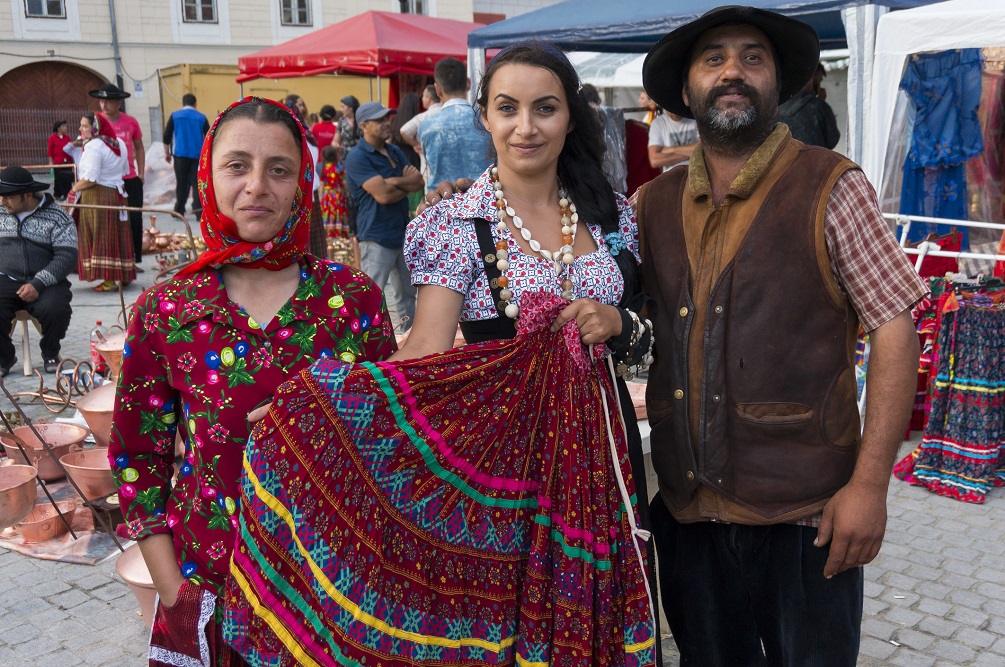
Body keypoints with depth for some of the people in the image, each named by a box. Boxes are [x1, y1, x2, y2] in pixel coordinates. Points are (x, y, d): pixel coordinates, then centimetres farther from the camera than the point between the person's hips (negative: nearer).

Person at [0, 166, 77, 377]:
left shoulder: (57, 218, -1)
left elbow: (67, 257, -9)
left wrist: (37, 284, -21)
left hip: (44, 283, -3)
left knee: (55, 309, -33)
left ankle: (50, 353, 1)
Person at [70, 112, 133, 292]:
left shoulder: (93, 146, -14)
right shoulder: (119, 143, 11)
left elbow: (91, 177, -19)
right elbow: (125, 171, 19)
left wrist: (74, 189, -5)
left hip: (96, 196, -8)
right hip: (117, 194, 8)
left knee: (101, 237, -4)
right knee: (118, 236, 12)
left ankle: (109, 280, -5)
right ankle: (125, 275, 18)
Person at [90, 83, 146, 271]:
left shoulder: (131, 122, 1)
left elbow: (139, 147, 12)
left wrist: (141, 172, 5)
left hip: (131, 180, 2)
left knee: (135, 220, 4)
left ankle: (134, 259, 14)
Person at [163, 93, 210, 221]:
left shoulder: (175, 115, 3)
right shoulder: (201, 117, 4)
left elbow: (166, 135, 2)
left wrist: (167, 152, 11)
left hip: (180, 154, 0)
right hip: (197, 155, 0)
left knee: (182, 183, 8)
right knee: (197, 183, 1)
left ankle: (179, 211, 9)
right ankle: (199, 212, -6)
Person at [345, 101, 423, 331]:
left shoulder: (395, 152, 12)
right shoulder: (358, 157, -12)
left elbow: (418, 183, 2)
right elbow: (382, 195, -22)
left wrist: (395, 181, -16)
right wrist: (407, 184, -6)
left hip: (403, 233, 8)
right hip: (377, 237, -8)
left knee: (407, 293, 19)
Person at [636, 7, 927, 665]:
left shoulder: (830, 189, -6)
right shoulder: (654, 203, 6)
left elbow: (895, 332, -9)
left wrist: (870, 483, -14)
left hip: (804, 514, -3)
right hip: (686, 509, 4)